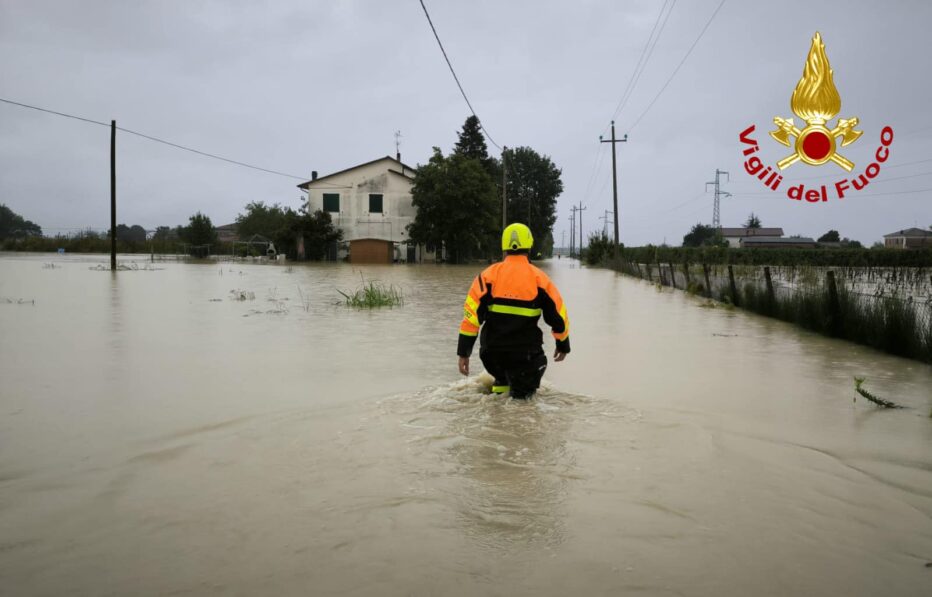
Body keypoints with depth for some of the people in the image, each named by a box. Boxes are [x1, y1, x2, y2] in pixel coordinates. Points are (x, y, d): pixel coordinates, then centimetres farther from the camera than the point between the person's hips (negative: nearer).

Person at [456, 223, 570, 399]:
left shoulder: (489, 275, -3)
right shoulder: (539, 278, -4)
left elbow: (471, 314, -8)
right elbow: (558, 316, 4)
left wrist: (464, 352, -4)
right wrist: (563, 345, 21)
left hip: (491, 354, 3)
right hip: (525, 355, -2)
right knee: (522, 394, 16)